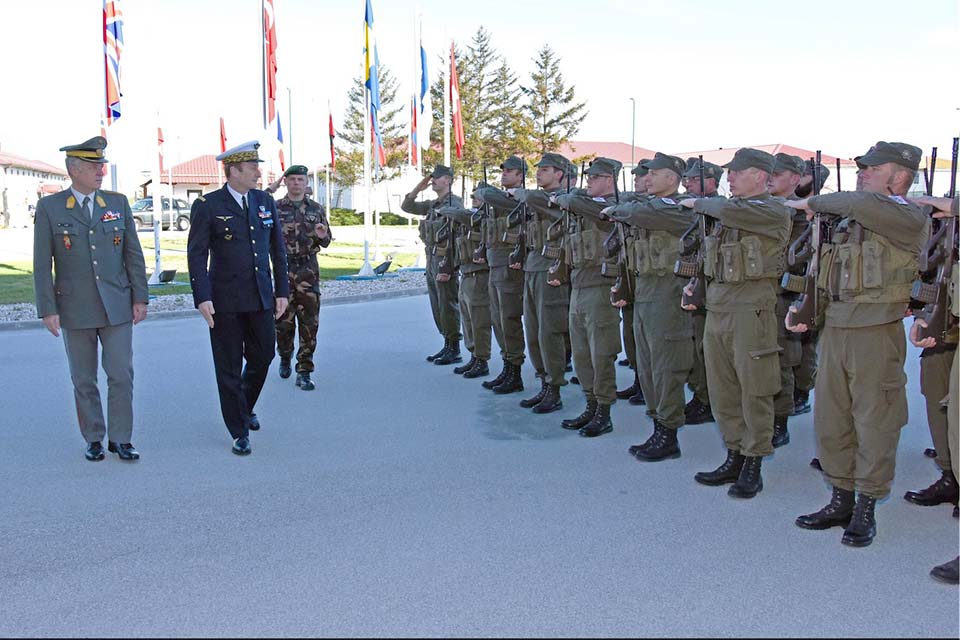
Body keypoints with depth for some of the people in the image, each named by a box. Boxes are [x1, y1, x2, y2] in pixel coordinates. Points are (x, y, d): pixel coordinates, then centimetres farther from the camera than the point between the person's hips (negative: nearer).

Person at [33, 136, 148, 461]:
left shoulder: (118, 203, 6)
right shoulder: (49, 208, -1)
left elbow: (134, 254, 8)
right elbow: (42, 264, -1)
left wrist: (140, 297, 3)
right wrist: (47, 309, -5)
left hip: (117, 307, 1)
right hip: (75, 309, -1)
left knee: (122, 376, -1)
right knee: (84, 380, 8)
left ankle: (120, 439, 11)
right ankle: (94, 439, 21)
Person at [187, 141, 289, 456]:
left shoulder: (265, 201, 7)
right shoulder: (207, 206, -7)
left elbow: (277, 249, 10)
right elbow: (196, 255, -8)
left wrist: (282, 291, 7)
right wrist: (202, 298, -16)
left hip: (261, 298, 4)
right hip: (225, 300, -4)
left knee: (262, 357, 12)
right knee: (229, 368, 4)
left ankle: (245, 409, 39)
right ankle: (239, 432, 15)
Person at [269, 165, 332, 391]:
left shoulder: (316, 209, 9)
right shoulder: (275, 208, 4)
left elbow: (326, 242, 12)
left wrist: (322, 236, -10)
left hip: (308, 270, 1)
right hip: (283, 269, -1)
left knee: (309, 323, -2)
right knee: (283, 320, 4)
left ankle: (304, 372, 4)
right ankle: (285, 358, 31)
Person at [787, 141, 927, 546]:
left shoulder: (911, 220, -8)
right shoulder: (847, 220, 15)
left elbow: (866, 204, -26)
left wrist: (814, 204, -13)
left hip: (876, 334, -7)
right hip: (833, 329, 7)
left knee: (874, 423, 2)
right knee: (829, 421, 11)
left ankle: (866, 509, 14)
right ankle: (841, 501, 24)